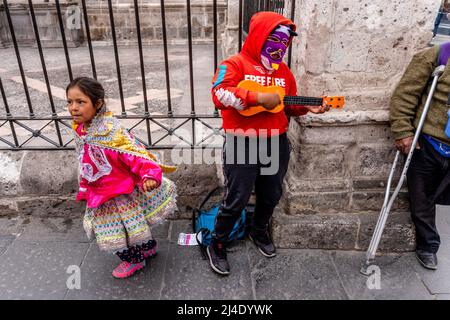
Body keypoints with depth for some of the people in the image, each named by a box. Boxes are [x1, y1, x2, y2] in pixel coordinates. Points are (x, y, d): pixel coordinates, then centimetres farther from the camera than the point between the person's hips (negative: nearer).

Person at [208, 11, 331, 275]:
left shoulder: (283, 70, 13)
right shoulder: (236, 64, -7)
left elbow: (290, 104, 21)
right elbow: (219, 94, -23)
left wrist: (308, 107, 1)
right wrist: (259, 98, -27)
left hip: (277, 142, 7)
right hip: (243, 143, -6)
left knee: (272, 195, 18)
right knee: (237, 199, 0)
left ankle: (259, 231, 46)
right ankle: (217, 244, 23)